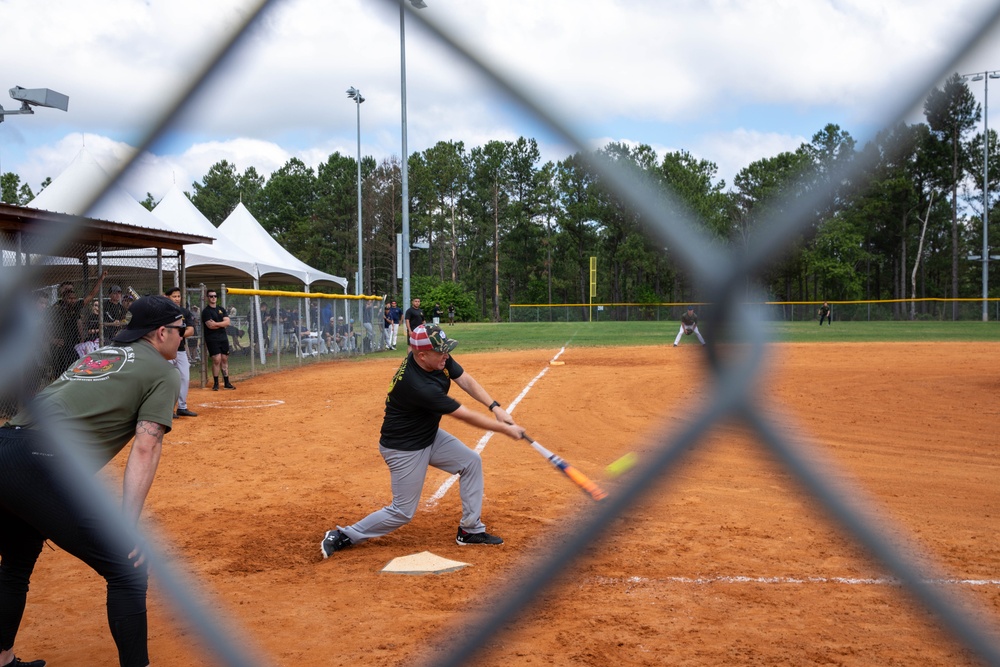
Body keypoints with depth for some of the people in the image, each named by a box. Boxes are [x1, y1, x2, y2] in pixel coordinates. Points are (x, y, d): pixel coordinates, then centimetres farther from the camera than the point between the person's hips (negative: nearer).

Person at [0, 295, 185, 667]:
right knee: (128, 571, 1)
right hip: (41, 470, -9)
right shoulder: (161, 373, 6)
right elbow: (145, 448, -7)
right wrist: (128, 527, -12)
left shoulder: (98, 355, 27)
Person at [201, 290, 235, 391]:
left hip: (223, 338, 6)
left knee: (225, 359, 7)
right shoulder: (206, 311, -4)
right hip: (212, 339, -6)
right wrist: (222, 324, -8)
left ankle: (226, 382, 13)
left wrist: (216, 324, -12)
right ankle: (216, 383, -3)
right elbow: (210, 325, -16)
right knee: (217, 359, -13)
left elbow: (227, 322, -2)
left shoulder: (222, 310, 13)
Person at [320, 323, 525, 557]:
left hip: (430, 436, 9)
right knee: (403, 512, 1)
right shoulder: (418, 386, -37)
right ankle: (342, 537, 14)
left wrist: (495, 406, -20)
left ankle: (470, 529, 16)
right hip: (404, 449, -9)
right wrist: (506, 429, -20)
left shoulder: (439, 359, -15)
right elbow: (467, 416, -29)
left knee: (471, 461, 6)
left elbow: (466, 380, -6)